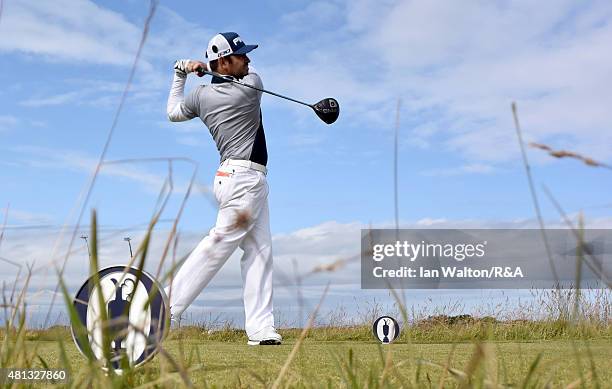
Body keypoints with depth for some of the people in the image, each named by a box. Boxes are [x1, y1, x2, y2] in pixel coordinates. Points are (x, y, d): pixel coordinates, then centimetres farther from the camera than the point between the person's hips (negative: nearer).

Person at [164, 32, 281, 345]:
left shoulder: (201, 95, 6)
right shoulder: (251, 86, -9)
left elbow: (173, 112, 24)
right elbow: (250, 71, 15)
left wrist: (181, 74, 29)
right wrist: (204, 66, 13)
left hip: (231, 176, 8)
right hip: (246, 177, -8)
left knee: (259, 251, 7)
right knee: (220, 243, -8)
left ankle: (260, 329, 5)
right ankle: (165, 306, -7)